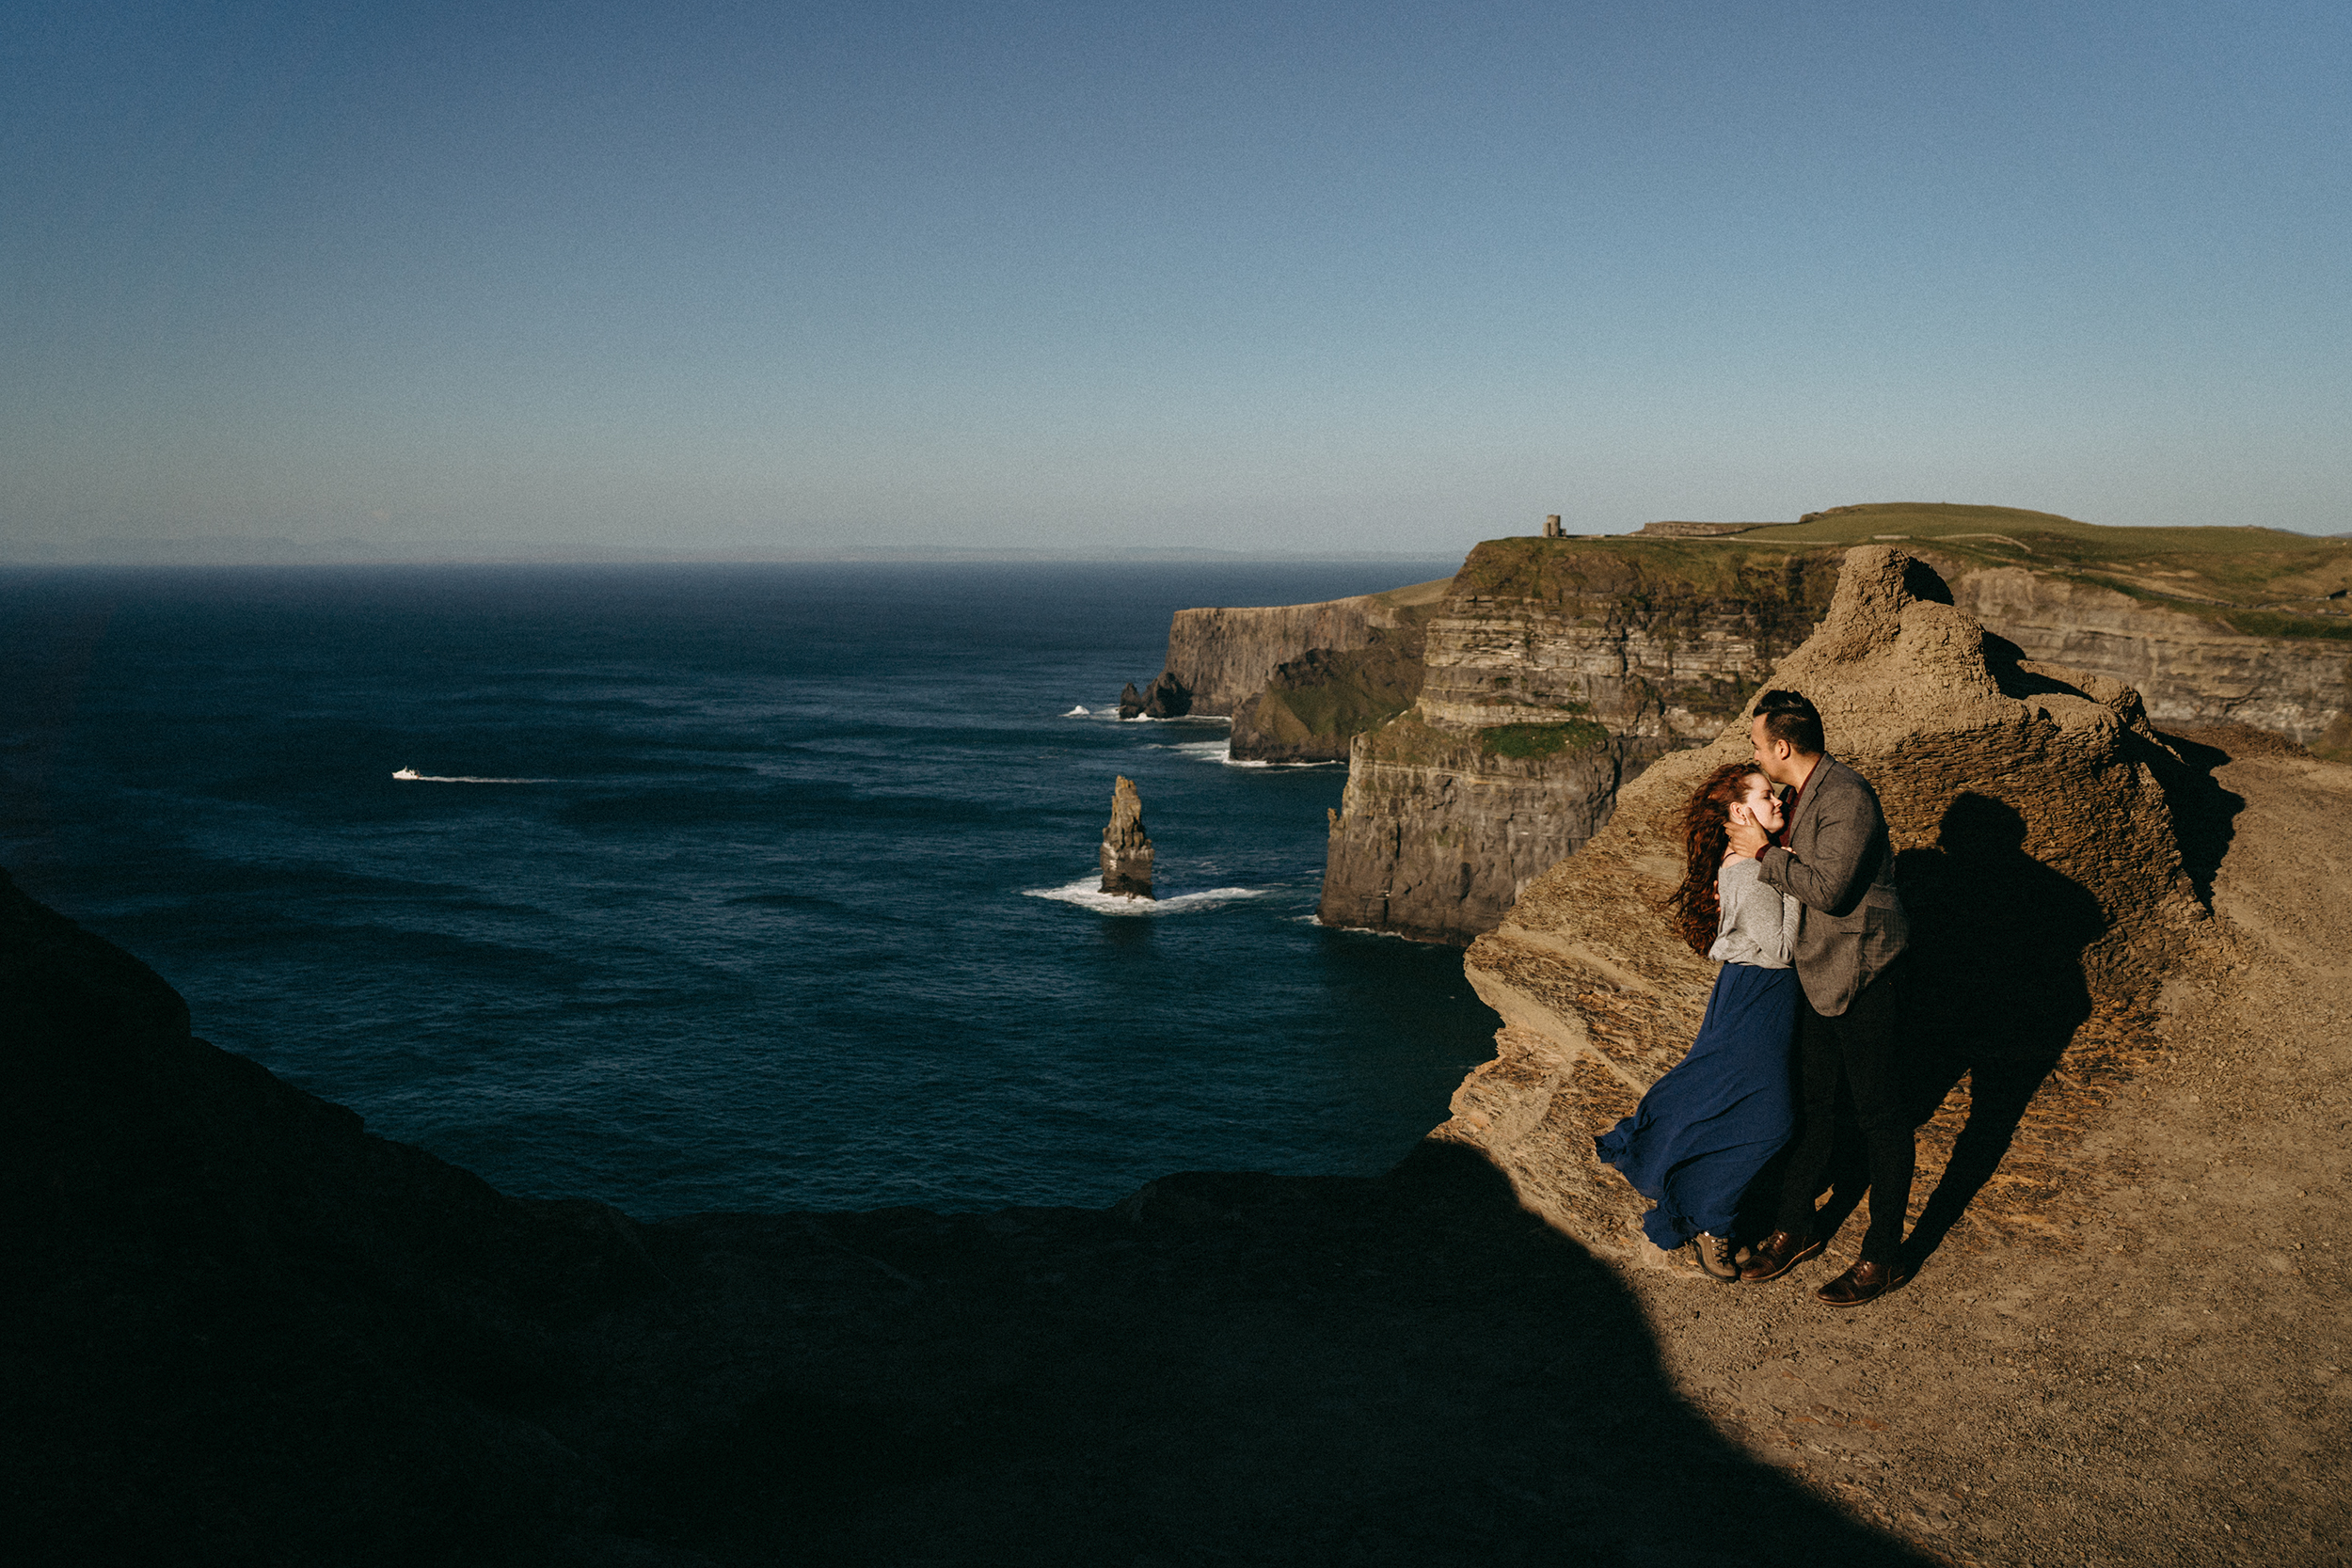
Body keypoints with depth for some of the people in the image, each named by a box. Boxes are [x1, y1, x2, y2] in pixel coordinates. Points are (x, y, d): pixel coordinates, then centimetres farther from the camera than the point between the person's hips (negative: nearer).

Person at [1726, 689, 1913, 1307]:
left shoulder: (1847, 797, -21)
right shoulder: (1806, 792, 9)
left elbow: (1829, 890, -26)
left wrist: (1764, 853, -16)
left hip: (1859, 977, -9)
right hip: (1818, 974, 9)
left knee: (1878, 1114, 2)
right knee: (1814, 1102, 17)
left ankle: (1883, 1256, 12)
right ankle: (1795, 1227, 29)